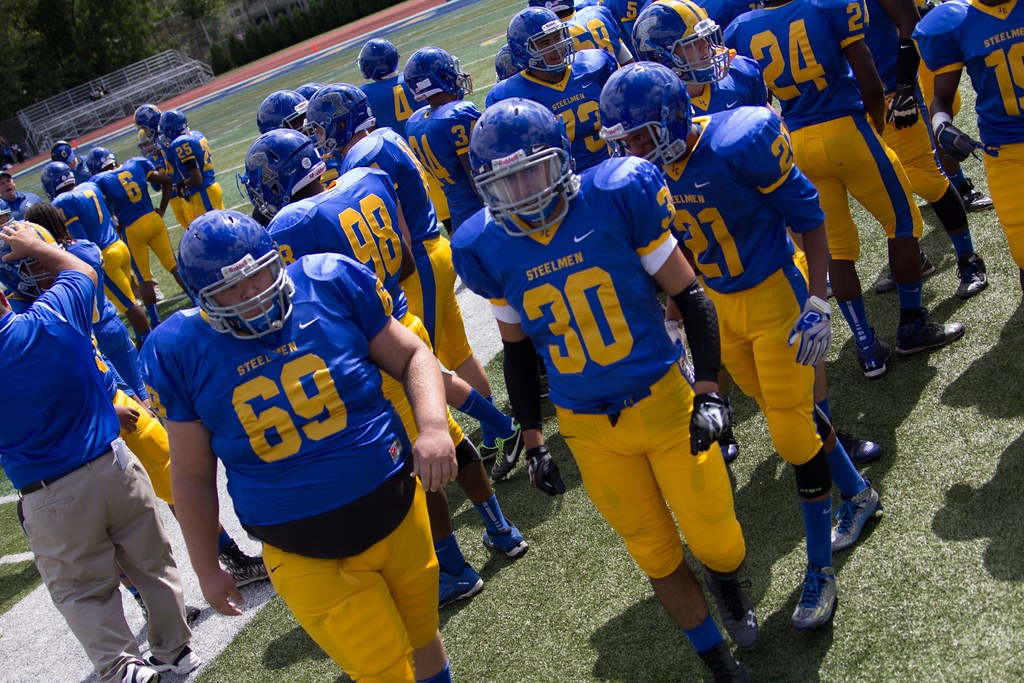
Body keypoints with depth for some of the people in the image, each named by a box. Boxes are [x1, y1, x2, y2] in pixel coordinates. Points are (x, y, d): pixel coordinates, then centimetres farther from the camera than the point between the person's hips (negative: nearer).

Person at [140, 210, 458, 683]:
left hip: (398, 511, 2)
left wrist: (433, 427, -19)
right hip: (308, 559, -1)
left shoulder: (330, 285, -10)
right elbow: (192, 477, 0)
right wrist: (206, 569, 6)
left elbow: (409, 356, -1)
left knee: (421, 640, 21)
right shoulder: (181, 352, -9)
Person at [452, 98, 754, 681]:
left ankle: (726, 582, 45)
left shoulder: (616, 199, -15)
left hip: (665, 400, -2)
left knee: (719, 545, 6)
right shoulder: (490, 248, -7)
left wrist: (708, 392, -12)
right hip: (590, 431, 2)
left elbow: (690, 297, -7)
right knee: (660, 559, 13)